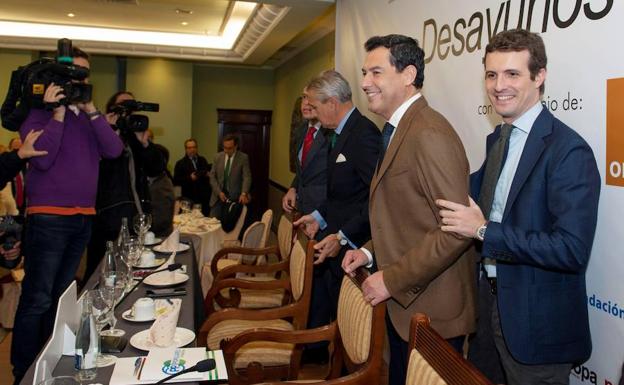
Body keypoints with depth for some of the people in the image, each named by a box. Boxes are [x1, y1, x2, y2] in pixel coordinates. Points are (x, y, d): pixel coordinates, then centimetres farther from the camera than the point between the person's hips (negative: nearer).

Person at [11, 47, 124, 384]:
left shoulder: (89, 116, 14)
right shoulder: (38, 111, -2)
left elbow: (113, 151, -1)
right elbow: (42, 158, -16)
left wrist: (91, 111, -8)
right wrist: (57, 113, -15)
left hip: (83, 217, 6)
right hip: (49, 217, -6)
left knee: (62, 296, 14)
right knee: (37, 299, -4)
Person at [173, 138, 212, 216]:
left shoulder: (203, 160, 16)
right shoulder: (180, 163, 4)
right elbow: (175, 181, -4)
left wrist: (209, 175, 1)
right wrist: (189, 178, -15)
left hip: (205, 198, 4)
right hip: (190, 199, -3)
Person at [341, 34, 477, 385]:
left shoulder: (430, 134, -20)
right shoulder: (398, 131, 11)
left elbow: (457, 228, -25)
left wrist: (392, 280, -20)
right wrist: (371, 251, 6)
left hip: (430, 312, -9)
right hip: (403, 303, 9)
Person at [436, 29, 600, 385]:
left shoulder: (569, 150, -21)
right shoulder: (498, 138, 5)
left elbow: (572, 250, -27)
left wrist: (484, 230, -26)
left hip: (539, 325, -8)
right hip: (494, 304, 8)